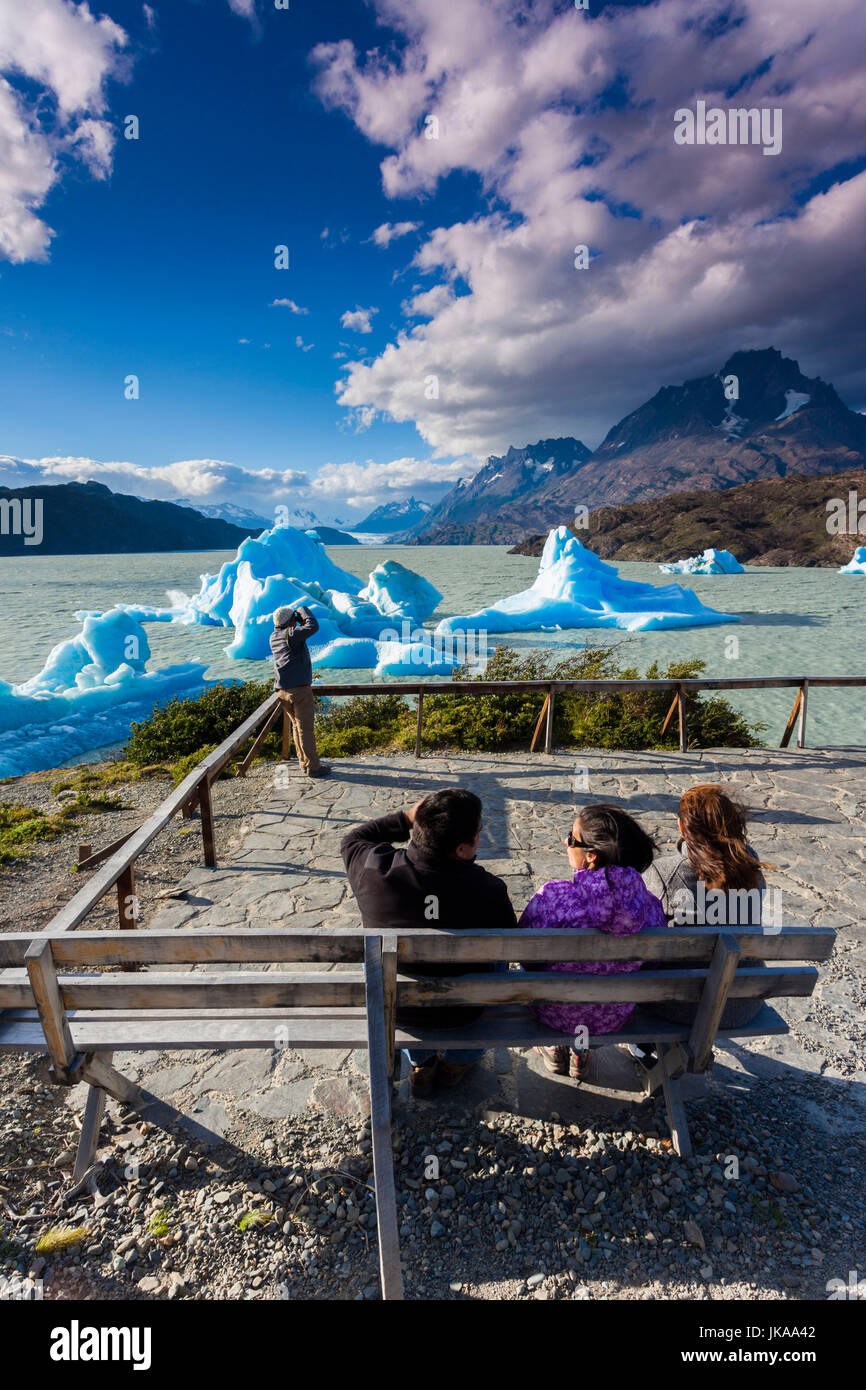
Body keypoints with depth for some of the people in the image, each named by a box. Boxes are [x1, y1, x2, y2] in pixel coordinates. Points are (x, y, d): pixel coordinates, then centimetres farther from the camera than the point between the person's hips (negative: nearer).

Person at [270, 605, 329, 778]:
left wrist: (299, 625, 18)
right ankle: (313, 767, -1)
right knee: (306, 728, -4)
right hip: (299, 688, -8)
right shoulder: (291, 634, -11)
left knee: (297, 725, 17)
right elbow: (313, 627, -23)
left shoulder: (274, 637, 13)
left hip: (282, 690, 8)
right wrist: (303, 610, -6)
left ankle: (304, 762, 23)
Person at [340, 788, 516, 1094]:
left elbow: (352, 839, -1)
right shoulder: (489, 891, -28)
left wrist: (407, 817, -10)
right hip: (458, 1012, -1)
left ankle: (420, 1063, 46)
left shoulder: (374, 870, -25)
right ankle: (458, 1062, 45)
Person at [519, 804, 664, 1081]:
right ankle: (580, 1055, 49)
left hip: (556, 1014, -2)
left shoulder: (553, 897, -34)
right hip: (615, 1018, 3)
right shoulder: (648, 904, -23)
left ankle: (555, 1051, 47)